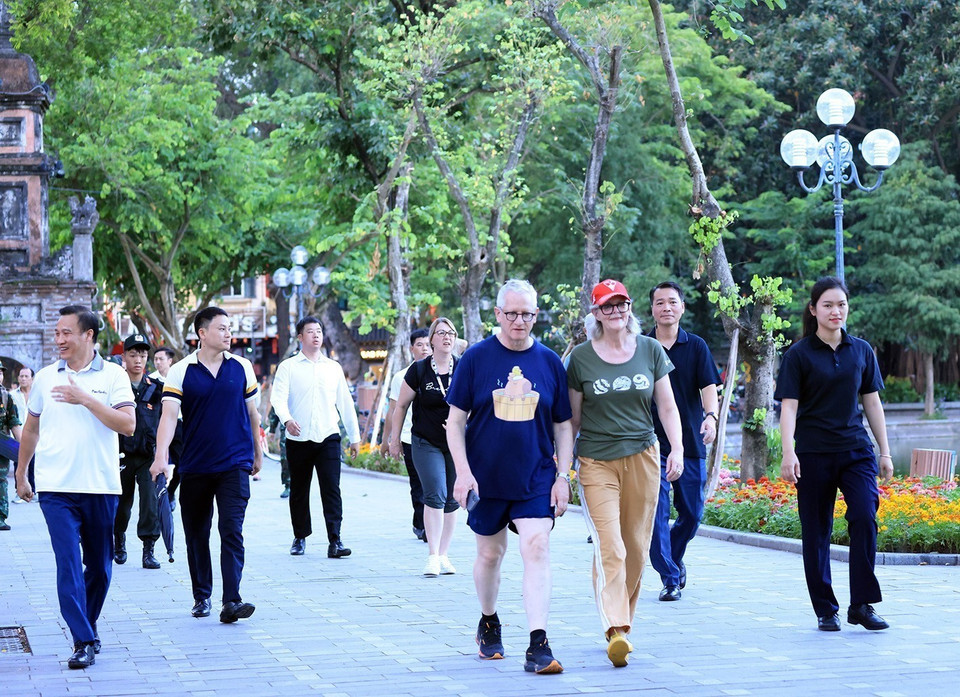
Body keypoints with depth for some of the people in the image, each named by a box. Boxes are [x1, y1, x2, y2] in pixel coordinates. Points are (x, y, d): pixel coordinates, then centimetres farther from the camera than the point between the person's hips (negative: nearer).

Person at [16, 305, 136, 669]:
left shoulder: (113, 376, 0)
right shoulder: (45, 378, 8)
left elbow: (128, 425, -12)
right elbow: (31, 429, 19)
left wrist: (85, 399, -18)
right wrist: (21, 475, 24)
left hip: (101, 487, -1)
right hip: (57, 488, 1)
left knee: (99, 566, 10)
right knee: (69, 564, -10)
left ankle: (88, 625, 30)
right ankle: (84, 642, -11)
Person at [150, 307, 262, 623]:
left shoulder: (241, 367, 5)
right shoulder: (181, 372, -2)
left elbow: (251, 412, 14)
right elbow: (169, 415, -11)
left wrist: (257, 453, 19)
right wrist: (161, 456, -25)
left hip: (235, 465, 0)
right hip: (195, 467, 0)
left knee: (232, 531, -11)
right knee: (196, 535, 9)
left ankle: (231, 601, -16)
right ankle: (202, 596, 24)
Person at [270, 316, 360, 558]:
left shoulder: (333, 368, 13)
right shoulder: (288, 367, 4)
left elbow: (345, 402, 17)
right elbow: (279, 397, -9)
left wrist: (354, 436, 15)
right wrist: (287, 419, -29)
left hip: (328, 438, 1)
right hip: (298, 439, -1)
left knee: (331, 490, -9)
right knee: (298, 492, 8)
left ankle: (335, 541, -12)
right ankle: (300, 538, 22)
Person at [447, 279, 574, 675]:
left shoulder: (549, 361, 3)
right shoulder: (476, 358, -3)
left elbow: (563, 425, 8)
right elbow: (455, 421, -1)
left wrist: (563, 476, 1)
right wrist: (463, 471, -10)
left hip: (535, 478, 0)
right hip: (486, 478, 0)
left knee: (536, 549, -13)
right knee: (490, 553, 12)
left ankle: (538, 645, -16)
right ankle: (488, 623, 36)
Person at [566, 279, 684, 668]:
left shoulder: (650, 351, 6)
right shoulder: (580, 358, 2)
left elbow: (667, 407, 10)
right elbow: (572, 417, 8)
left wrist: (677, 449, -2)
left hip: (642, 458, 3)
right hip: (597, 463, -3)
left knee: (636, 548, 6)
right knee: (609, 547, -15)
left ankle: (621, 619, 22)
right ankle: (616, 632, -23)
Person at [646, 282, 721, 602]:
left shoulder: (696, 347, 4)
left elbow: (709, 387, -6)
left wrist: (711, 416, -25)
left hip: (691, 442, 1)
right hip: (652, 442, -1)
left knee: (692, 512, 7)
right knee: (657, 510, -9)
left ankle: (674, 557, 34)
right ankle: (669, 578, -2)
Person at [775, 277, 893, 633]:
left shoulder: (861, 351, 9)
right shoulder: (799, 355, -2)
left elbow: (872, 402, 14)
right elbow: (789, 406, -7)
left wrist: (885, 452, 12)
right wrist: (788, 453, -18)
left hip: (856, 450, 2)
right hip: (813, 455, -2)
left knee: (864, 518, -15)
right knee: (816, 533, 2)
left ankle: (862, 604, -6)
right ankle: (826, 611, 13)